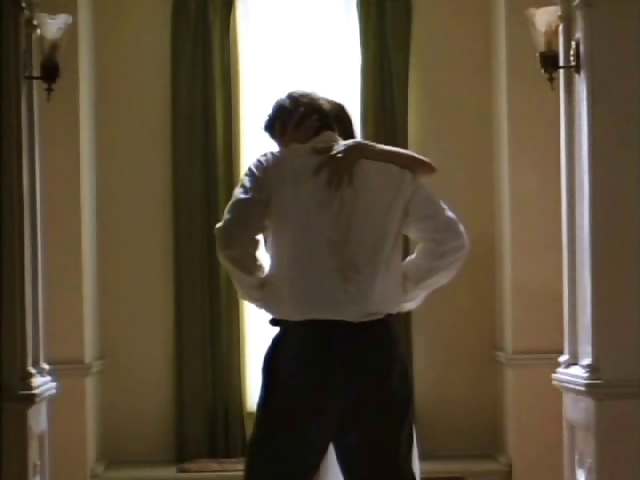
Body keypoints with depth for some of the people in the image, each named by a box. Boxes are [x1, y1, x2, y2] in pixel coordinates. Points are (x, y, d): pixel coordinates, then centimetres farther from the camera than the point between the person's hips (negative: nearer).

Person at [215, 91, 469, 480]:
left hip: (303, 346, -2)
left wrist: (263, 292, 4)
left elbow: (233, 241, -12)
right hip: (374, 346, 3)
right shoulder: (391, 169, 9)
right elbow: (451, 242, 10)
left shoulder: (272, 169, 2)